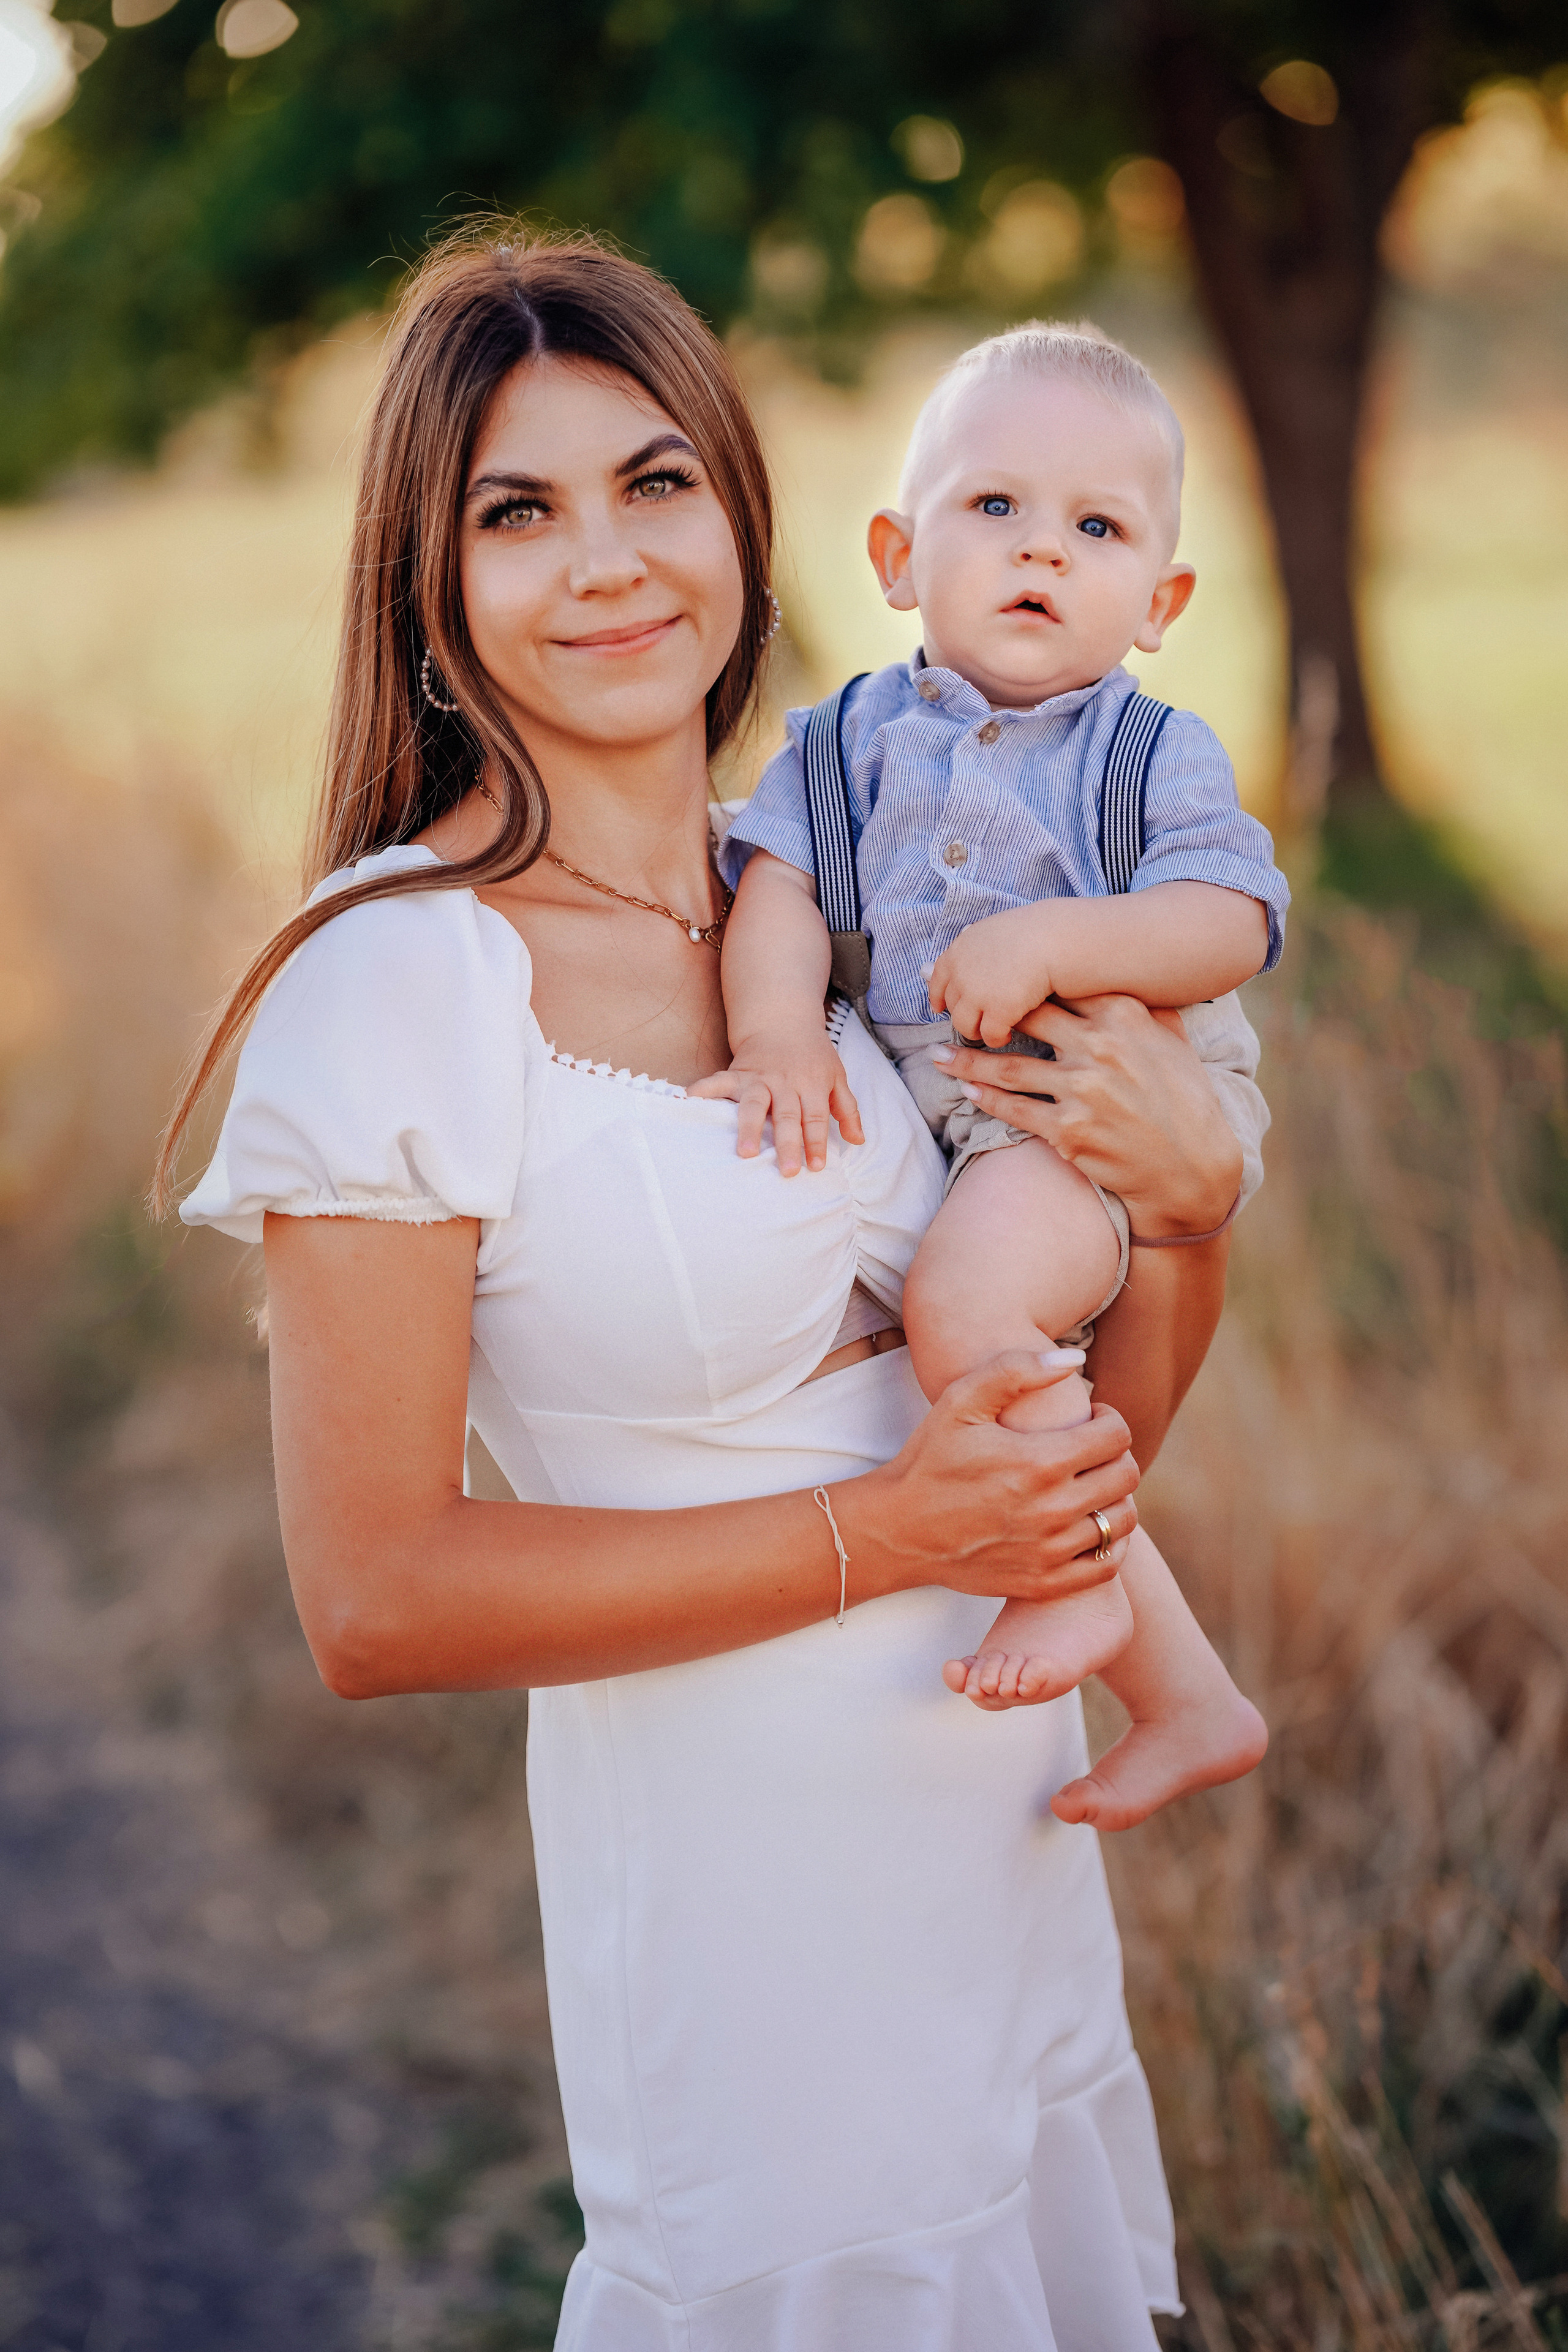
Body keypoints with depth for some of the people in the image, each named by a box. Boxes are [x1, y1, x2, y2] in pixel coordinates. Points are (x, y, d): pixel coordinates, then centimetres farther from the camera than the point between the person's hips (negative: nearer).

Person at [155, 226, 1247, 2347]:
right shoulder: (397, 984, -18)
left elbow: (1090, 1441, 6)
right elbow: (373, 1602, -20)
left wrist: (1193, 1198, -14)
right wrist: (887, 1533, -19)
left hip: (1007, 1819, 7)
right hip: (731, 1840, -6)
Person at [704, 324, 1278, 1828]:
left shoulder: (1158, 757, 1)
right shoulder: (852, 740, 9)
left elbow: (1229, 925, -11)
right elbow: (777, 885, -4)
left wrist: (1057, 942, -25)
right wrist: (780, 1033, -22)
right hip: (916, 1124, 5)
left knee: (967, 1305, -32)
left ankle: (1079, 1584, -10)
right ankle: (1186, 1702, 21)